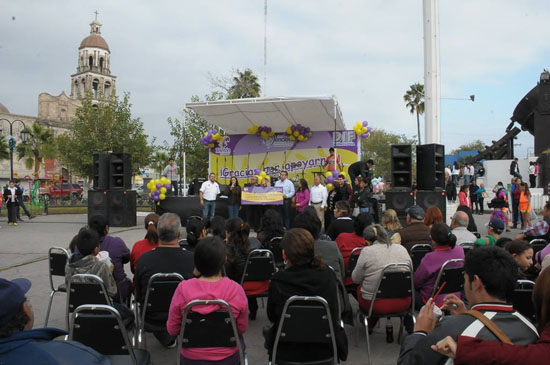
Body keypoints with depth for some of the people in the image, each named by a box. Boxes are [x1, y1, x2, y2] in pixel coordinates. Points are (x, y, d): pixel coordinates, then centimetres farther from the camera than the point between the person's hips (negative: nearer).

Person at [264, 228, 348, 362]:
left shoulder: (278, 281, -22)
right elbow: (335, 315, 2)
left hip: (288, 352, -2)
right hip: (326, 351, 2)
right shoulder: (328, 274, -15)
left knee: (268, 331, 30)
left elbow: (271, 317, -4)